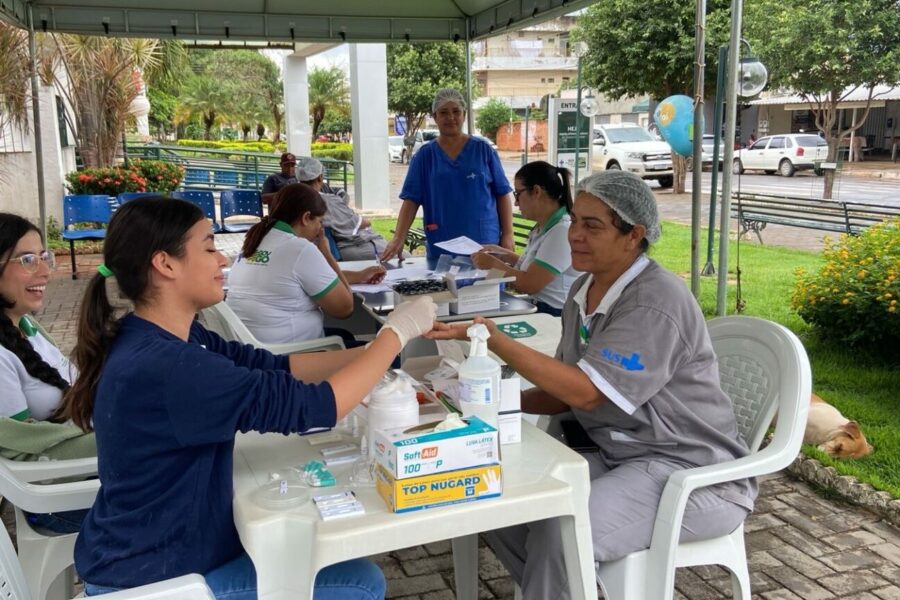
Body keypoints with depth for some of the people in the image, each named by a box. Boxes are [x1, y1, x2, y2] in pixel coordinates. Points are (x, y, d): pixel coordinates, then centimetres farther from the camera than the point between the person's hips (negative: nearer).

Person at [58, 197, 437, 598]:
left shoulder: (163, 339, -2)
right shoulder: (164, 368, -31)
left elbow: (276, 367, 1)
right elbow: (313, 407, -30)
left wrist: (379, 345, -5)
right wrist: (397, 332, -18)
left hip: (159, 548, 9)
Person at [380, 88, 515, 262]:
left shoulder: (483, 149, 4)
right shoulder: (424, 155, 5)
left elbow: (503, 194, 4)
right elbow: (411, 200, -1)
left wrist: (508, 235, -3)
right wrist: (398, 239, -12)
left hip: (485, 244, 0)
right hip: (441, 249, 0)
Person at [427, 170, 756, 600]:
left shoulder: (656, 303, -21)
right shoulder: (584, 290, 6)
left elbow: (586, 391, -24)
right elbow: (566, 392, 11)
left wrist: (492, 339, -26)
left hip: (691, 471, -8)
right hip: (619, 454, 8)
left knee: (561, 533, -29)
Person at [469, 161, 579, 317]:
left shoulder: (563, 231, -17)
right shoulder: (543, 228, 11)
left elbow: (529, 284, -18)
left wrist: (493, 263, -5)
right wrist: (503, 254, 18)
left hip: (554, 315, -8)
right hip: (537, 307, 8)